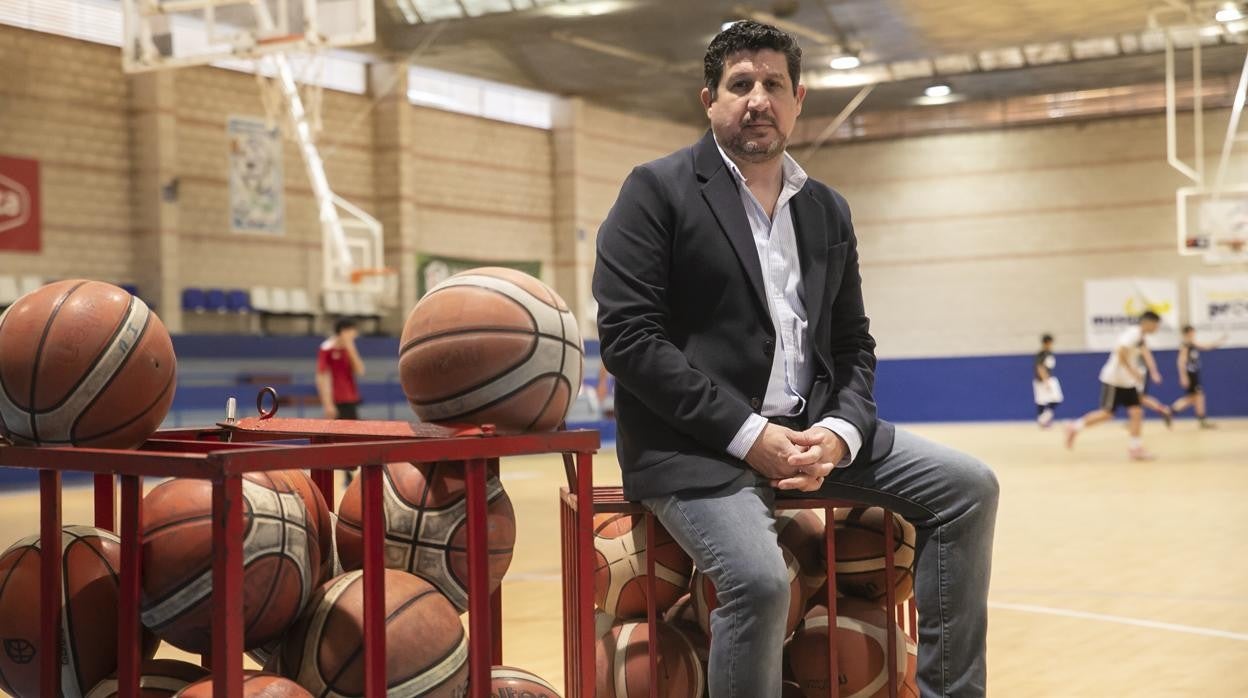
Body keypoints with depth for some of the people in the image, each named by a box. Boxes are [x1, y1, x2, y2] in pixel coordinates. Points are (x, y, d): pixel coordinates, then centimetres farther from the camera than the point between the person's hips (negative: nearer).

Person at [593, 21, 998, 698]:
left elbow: (852, 344, 16)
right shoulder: (657, 189, -3)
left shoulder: (828, 210, 16)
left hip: (809, 430, 7)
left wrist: (839, 432, -7)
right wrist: (749, 433, -18)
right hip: (697, 444, -6)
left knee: (968, 487, -5)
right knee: (760, 579, -31)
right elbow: (627, 337, -12)